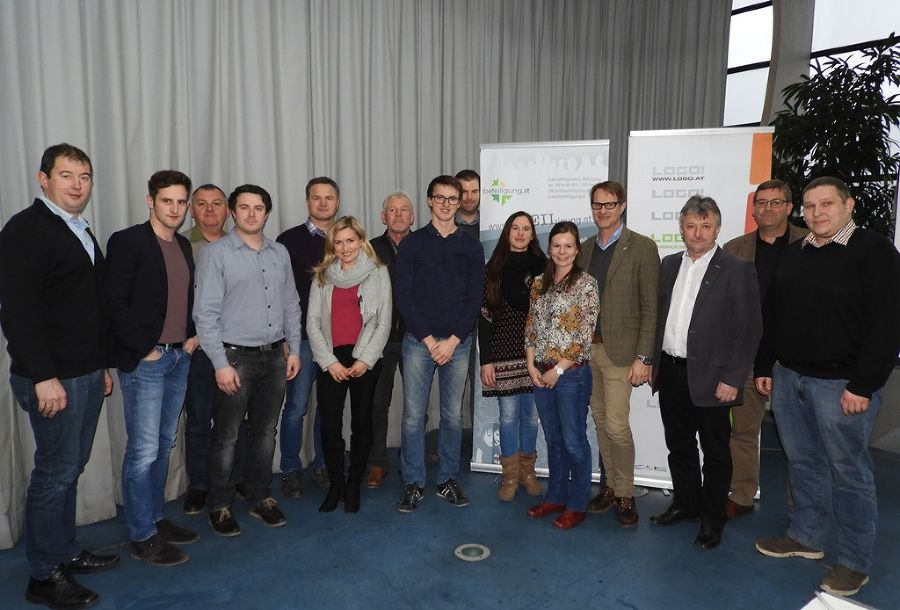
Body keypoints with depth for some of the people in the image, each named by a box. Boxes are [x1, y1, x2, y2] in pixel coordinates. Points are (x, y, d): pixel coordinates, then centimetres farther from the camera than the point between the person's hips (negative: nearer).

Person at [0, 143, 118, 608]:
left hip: (87, 373, 8)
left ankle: (66, 553, 30)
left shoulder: (82, 233, 15)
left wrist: (102, 366, 17)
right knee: (55, 473, 0)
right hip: (52, 377, -8)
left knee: (70, 468, 16)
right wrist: (44, 377, -20)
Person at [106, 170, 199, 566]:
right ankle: (142, 537, 12)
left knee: (164, 444, 15)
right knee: (143, 451, -1)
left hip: (179, 357, 7)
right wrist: (143, 348, -15)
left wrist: (193, 335, 5)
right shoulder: (127, 241, -9)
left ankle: (154, 518, 29)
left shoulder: (184, 246, 12)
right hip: (144, 360, -7)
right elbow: (116, 302, -14)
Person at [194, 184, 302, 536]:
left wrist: (294, 349, 8)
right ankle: (219, 506, 22)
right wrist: (221, 364, -14)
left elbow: (291, 305, 14)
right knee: (226, 437, 5)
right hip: (236, 357, -4)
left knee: (265, 432, 14)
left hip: (274, 357, 5)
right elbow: (205, 313, -10)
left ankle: (260, 498, 29)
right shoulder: (216, 253, -6)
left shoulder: (280, 253, 9)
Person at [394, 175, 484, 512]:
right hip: (418, 340, -1)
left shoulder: (470, 247, 7)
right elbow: (403, 297, -3)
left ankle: (448, 480, 23)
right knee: (413, 415, 1)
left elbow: (474, 299, 2)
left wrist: (453, 341, -8)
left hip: (458, 342, 2)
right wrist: (428, 339, -10)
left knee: (453, 415, 9)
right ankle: (413, 483, 15)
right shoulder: (412, 244, 2)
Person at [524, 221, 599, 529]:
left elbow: (586, 334, -12)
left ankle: (576, 505, 20)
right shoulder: (540, 284, 9)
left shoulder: (586, 283, -8)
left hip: (571, 373, -5)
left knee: (574, 441, 5)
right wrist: (531, 365, 0)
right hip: (540, 373, 6)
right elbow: (531, 327, 11)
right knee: (553, 440, 17)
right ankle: (555, 497, 31)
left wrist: (559, 369, -12)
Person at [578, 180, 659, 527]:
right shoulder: (585, 249, 11)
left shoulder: (642, 248, -6)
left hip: (619, 350, -5)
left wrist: (643, 358, -13)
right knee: (600, 421, 13)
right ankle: (611, 486, 27)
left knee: (617, 426, -6)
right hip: (586, 347, 5)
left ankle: (625, 495, 13)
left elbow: (650, 308, -8)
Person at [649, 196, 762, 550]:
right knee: (678, 446, 18)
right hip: (670, 374, 5)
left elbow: (749, 330, -10)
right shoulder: (669, 265, 8)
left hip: (710, 378, -5)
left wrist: (732, 379, -14)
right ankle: (686, 504, 36)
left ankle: (713, 519, 25)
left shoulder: (737, 270, -8)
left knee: (715, 452, 10)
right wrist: (653, 362, 9)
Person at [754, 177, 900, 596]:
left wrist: (863, 386, -17)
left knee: (849, 470, 5)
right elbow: (771, 314, 15)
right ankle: (806, 536, 32)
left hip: (841, 384, -6)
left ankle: (854, 562, 20)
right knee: (802, 463, 16)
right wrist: (764, 366, 13)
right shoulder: (793, 254, 11)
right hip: (788, 377, 6)